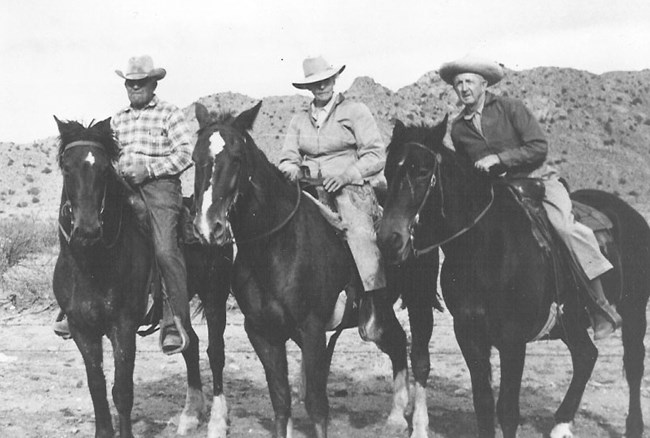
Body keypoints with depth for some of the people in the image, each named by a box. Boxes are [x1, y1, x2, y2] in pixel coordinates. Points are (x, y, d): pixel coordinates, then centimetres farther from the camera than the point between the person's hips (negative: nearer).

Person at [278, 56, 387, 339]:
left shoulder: (355, 112, 8)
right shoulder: (299, 121, 20)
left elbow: (376, 156, 2)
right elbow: (288, 157, 14)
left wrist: (346, 174, -13)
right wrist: (290, 169, -11)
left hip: (350, 189, -4)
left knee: (359, 232, -25)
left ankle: (372, 303, -27)